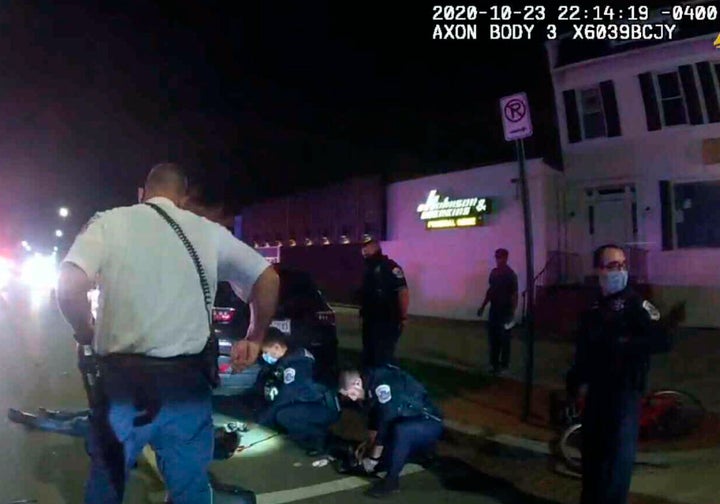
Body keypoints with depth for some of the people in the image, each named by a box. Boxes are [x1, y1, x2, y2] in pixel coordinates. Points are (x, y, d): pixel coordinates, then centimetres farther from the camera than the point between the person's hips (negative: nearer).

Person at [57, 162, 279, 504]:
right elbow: (267, 280, 5)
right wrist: (254, 338, 16)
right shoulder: (209, 231, 5)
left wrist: (87, 335, 5)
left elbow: (69, 287, -13)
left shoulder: (110, 222, 0)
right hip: (187, 384, 1)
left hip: (122, 381, 0)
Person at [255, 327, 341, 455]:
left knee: (283, 415, -25)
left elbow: (285, 397, -21)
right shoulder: (293, 356, 7)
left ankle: (320, 438, -6)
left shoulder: (295, 362, -21)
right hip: (314, 404, 10)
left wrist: (260, 421, -13)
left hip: (326, 408, -10)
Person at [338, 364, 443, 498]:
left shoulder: (382, 383, -28)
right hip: (405, 423, 9)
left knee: (400, 430, -38)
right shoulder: (370, 385, 0)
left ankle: (391, 479, -19)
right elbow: (374, 417, 14)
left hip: (428, 423, -9)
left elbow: (386, 424, -27)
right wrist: (369, 444, 7)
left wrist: (373, 457, -19)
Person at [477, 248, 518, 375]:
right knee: (492, 337, 11)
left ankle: (504, 366, 13)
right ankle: (494, 363, 22)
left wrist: (512, 313, -20)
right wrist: (483, 306, 15)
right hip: (494, 309, 7)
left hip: (505, 311, -6)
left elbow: (514, 295, -15)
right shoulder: (494, 272, 7)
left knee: (504, 339, 3)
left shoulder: (510, 274, -13)